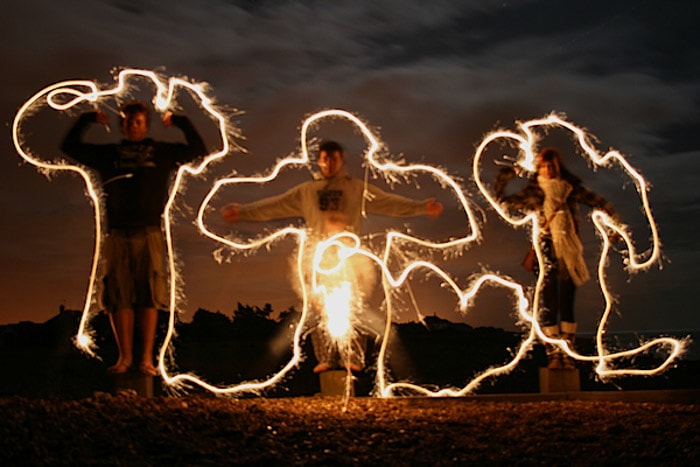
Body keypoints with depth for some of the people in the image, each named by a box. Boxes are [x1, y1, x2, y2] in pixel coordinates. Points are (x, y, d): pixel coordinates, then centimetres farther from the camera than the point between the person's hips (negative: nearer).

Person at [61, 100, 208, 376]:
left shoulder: (162, 152, 14)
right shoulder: (108, 154, 16)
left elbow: (198, 149, 15)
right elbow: (69, 146, 21)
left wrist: (180, 123, 10)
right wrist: (87, 120, 13)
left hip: (149, 235, -1)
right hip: (117, 236, 1)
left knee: (149, 297, -5)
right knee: (118, 298, -1)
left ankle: (147, 358, -3)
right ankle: (125, 356, 6)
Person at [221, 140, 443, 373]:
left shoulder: (358, 189, 11)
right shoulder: (306, 191, 15)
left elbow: (390, 202, 3)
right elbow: (275, 205, 14)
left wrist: (421, 207, -8)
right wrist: (243, 211, 6)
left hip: (348, 259, -2)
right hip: (318, 259, 2)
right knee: (321, 311, -1)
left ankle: (352, 359, -6)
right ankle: (326, 359, 4)